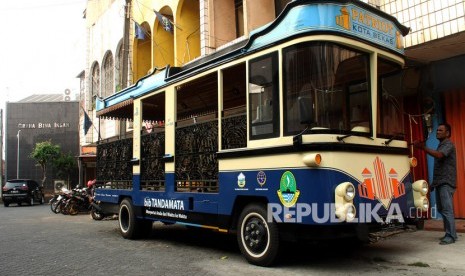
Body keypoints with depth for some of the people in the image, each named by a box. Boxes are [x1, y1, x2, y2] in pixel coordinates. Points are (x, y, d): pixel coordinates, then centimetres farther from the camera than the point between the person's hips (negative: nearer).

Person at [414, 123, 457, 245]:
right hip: (439, 182, 9)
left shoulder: (448, 144, -5)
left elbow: (438, 155, -24)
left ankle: (450, 236, -8)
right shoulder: (441, 145, 23)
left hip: (446, 182, -9)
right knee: (441, 209, 10)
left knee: (447, 209, -10)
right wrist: (434, 182, 18)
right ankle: (450, 233, 18)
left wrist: (423, 147, -27)